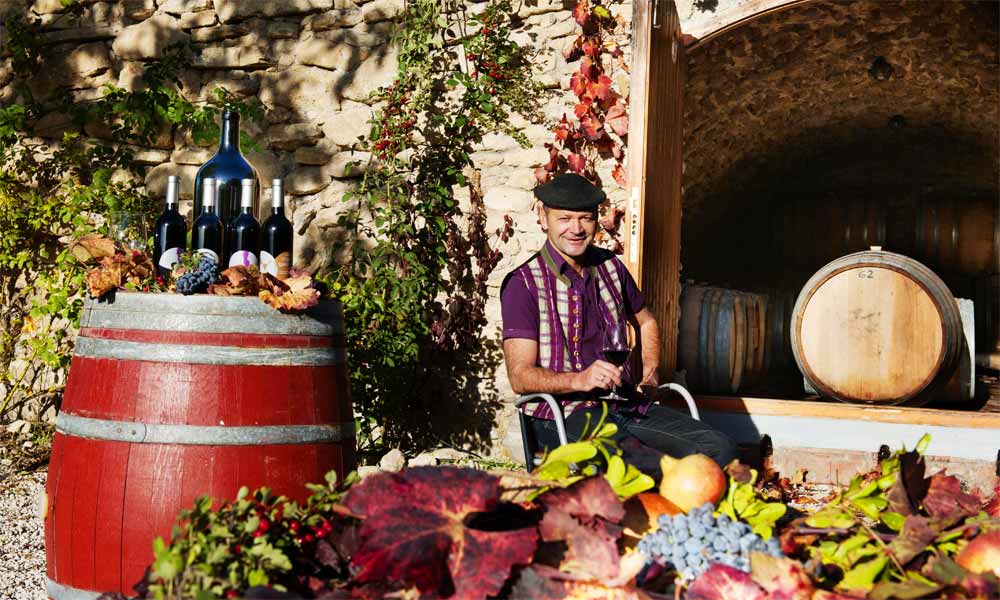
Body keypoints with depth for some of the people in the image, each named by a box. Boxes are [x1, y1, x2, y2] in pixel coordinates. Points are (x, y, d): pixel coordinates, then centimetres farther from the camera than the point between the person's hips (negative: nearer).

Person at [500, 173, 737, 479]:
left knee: (719, 448, -15)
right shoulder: (523, 284, -5)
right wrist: (580, 380, -28)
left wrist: (650, 370, 13)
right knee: (650, 467, -34)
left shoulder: (610, 267, 13)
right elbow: (520, 376, -11)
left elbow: (646, 322, 32)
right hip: (564, 414, -6)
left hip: (626, 404, 6)